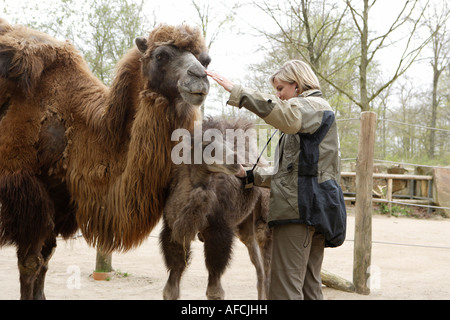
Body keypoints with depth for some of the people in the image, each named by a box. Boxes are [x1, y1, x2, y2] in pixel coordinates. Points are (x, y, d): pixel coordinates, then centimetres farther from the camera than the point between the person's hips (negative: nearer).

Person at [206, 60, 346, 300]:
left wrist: (235, 91, -30)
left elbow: (286, 115, -29)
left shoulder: (314, 106, -4)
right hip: (314, 209, 11)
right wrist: (253, 176, 22)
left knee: (285, 288, -11)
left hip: (300, 208, -11)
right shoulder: (308, 114, 28)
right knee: (309, 286, 11)